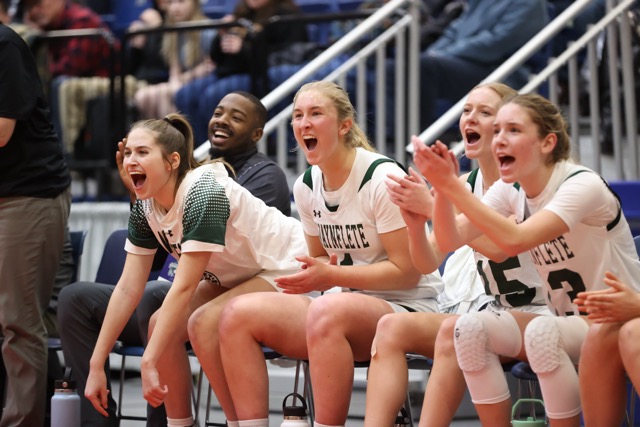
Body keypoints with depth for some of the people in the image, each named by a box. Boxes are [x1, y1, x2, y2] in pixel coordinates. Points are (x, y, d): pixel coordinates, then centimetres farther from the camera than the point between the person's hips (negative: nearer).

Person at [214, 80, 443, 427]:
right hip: (343, 307, 7)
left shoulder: (381, 178, -14)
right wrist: (310, 275, -5)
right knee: (238, 314, -11)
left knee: (327, 312, -39)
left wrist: (331, 276, -20)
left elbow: (407, 272, -15)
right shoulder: (306, 186, 8)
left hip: (407, 307, -7)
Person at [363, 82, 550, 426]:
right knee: (391, 326, -16)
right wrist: (416, 223, -15)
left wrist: (432, 208, -29)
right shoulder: (465, 184, 10)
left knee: (454, 329, -34)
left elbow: (499, 246, -25)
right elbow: (427, 264, 5)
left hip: (529, 315, -6)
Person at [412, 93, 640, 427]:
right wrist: (441, 185, -25)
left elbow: (515, 241, -34)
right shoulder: (511, 191, 2)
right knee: (471, 328, -18)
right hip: (565, 324, 7)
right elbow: (449, 240, -9)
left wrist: (451, 184, -34)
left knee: (542, 332, -36)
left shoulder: (582, 185, -20)